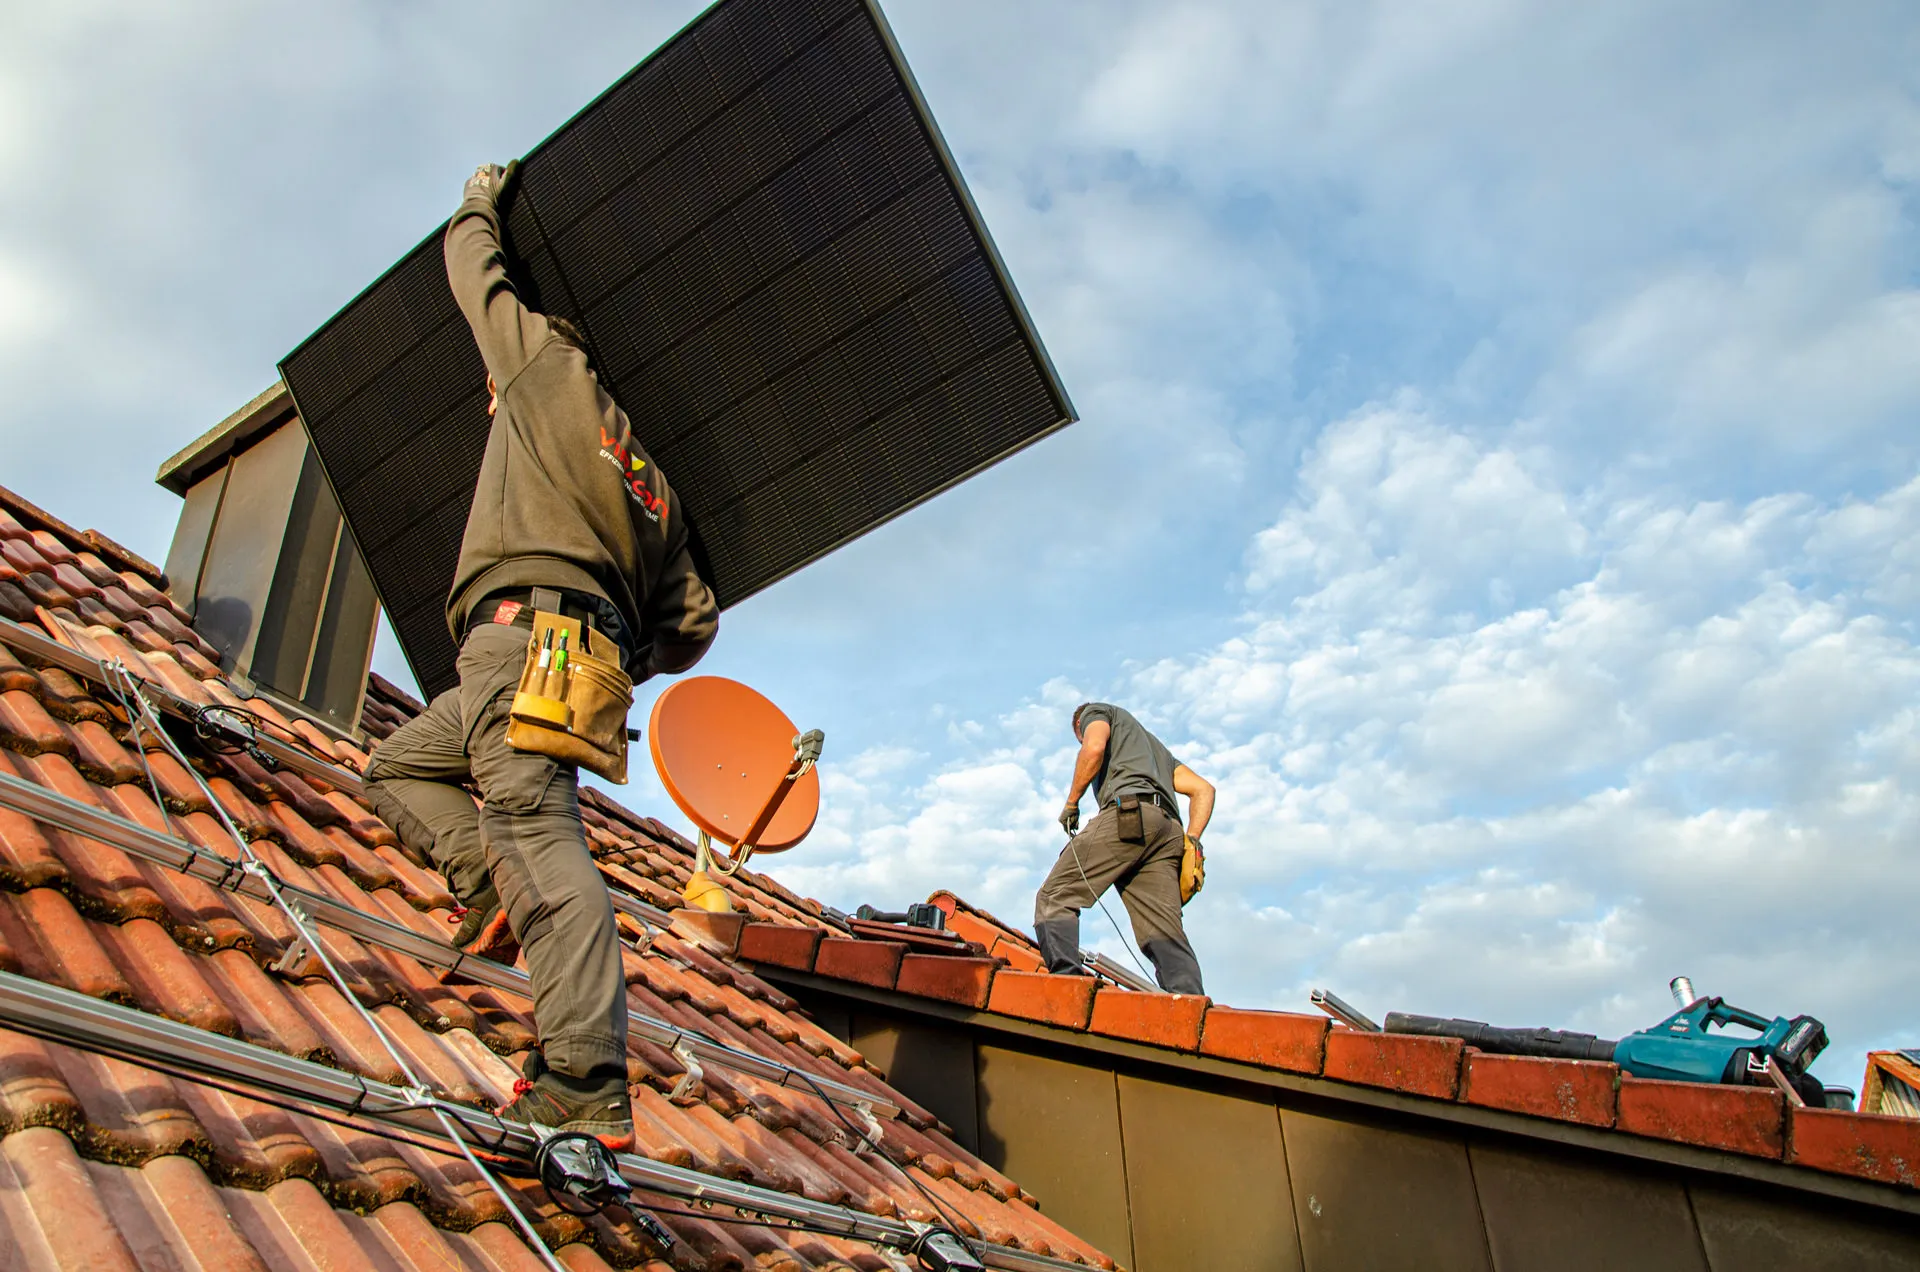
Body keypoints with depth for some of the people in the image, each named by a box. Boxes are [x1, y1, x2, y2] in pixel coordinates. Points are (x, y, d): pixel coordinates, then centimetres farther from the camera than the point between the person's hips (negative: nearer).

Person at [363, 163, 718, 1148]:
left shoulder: (552, 364, 15)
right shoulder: (647, 486, 29)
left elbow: (473, 269, 27)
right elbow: (694, 623, 21)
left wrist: (481, 204, 46)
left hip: (524, 629, -8)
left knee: (537, 833, -21)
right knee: (397, 766, 22)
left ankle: (586, 1096, -31)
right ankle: (494, 885, -3)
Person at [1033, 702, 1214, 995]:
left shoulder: (1095, 711, 25)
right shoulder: (1152, 743, 44)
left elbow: (1094, 747, -2)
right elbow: (1203, 789, 30)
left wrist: (1071, 803, 6)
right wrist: (1191, 840, 17)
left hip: (1128, 812, -7)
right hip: (1170, 831, 7)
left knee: (1054, 897, -8)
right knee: (1165, 937, -3)